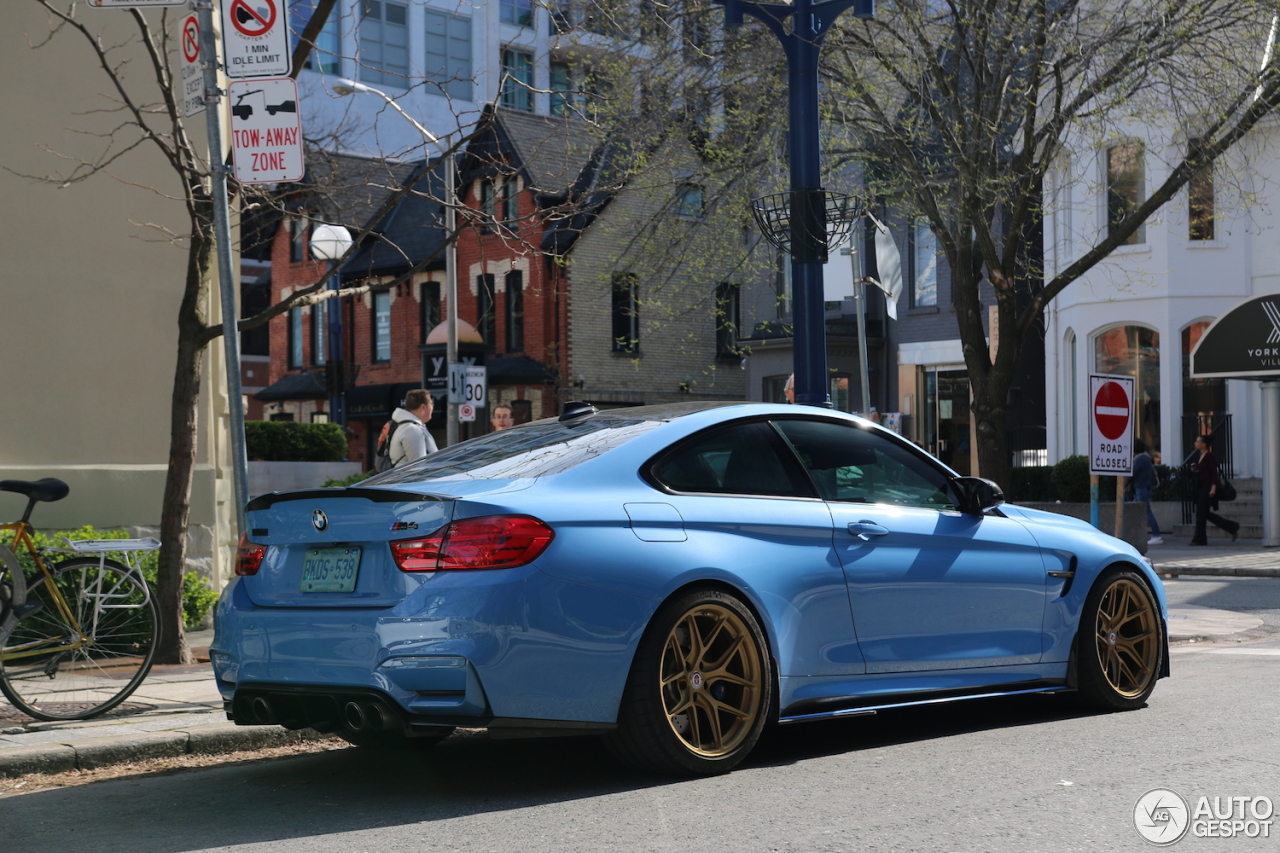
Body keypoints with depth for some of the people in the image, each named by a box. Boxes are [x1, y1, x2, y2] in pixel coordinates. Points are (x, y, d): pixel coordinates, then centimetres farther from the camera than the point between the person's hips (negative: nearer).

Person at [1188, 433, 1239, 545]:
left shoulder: (1209, 456, -12)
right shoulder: (1199, 457, 15)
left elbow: (1214, 472, -17)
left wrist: (1213, 488, -22)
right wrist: (1193, 470, 3)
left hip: (1208, 488, -10)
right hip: (1201, 488, 10)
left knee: (1201, 513, -8)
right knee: (1206, 514, 10)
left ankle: (1199, 539, -3)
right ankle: (1233, 527, 19)